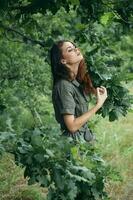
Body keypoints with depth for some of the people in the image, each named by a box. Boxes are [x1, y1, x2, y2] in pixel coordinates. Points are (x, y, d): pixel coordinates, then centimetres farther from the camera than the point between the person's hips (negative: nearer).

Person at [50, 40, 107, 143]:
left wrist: (94, 91, 2)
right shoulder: (64, 86, -21)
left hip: (85, 133, 7)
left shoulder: (77, 80, 2)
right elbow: (72, 126, -23)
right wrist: (98, 105, -20)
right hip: (75, 139, -7)